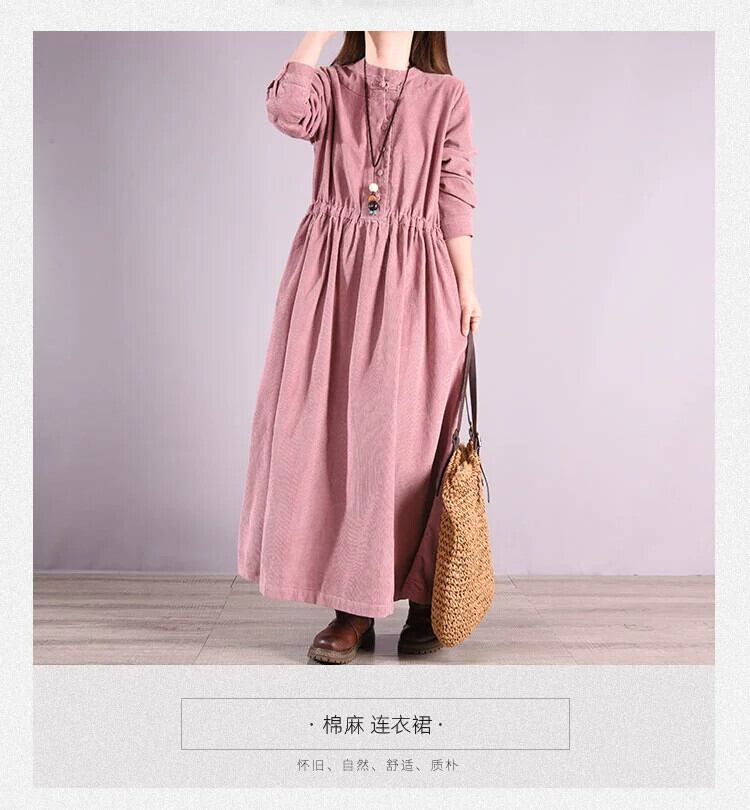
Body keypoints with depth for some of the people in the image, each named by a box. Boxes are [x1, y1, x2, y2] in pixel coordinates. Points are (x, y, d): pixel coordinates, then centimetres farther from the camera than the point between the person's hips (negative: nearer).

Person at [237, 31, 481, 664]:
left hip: (411, 284, -1)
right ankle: (353, 609, 8)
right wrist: (319, 32, -4)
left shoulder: (446, 94, 10)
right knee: (332, 432, -1)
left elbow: (457, 197, 3)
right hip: (333, 275, 2)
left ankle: (423, 601, 15)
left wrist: (467, 286, -3)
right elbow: (287, 112, -10)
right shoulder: (331, 85, 13)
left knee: (408, 434, -1)